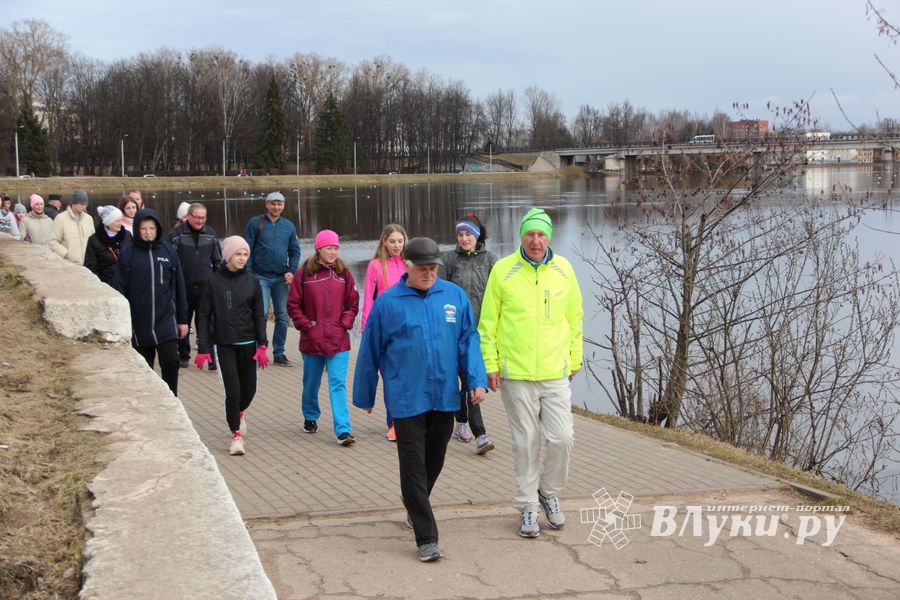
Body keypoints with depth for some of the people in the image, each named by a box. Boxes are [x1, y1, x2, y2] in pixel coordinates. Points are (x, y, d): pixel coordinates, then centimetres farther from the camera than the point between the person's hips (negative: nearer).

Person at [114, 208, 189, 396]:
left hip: (166, 319, 0)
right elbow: (120, 289, 0)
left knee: (171, 362, -9)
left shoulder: (168, 251, 4)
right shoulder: (127, 253, -1)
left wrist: (183, 318, 7)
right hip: (138, 322, 0)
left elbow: (179, 286, 7)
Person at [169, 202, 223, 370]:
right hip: (183, 287, -1)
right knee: (183, 322, 11)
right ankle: (184, 356, 23)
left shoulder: (210, 234, 7)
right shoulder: (176, 233, -3)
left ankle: (211, 356, -1)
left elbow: (218, 261, 15)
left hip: (205, 287, 1)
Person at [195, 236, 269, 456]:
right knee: (233, 389, -8)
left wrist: (262, 345, -7)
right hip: (223, 344, -2)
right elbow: (203, 315, -2)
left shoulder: (252, 282, 2)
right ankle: (236, 435, 8)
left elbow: (259, 315, 3)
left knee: (249, 388, 7)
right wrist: (202, 348, -8)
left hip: (247, 343, 2)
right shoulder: (213, 282, -3)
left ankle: (239, 413, 41)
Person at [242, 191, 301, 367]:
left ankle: (279, 353, 15)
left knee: (282, 316, 5)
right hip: (261, 277, -4)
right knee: (261, 313, -10)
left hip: (281, 278, 4)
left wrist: (291, 271, -3)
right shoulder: (255, 223, 0)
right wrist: (248, 274, -9)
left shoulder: (289, 226, 10)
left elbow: (295, 251, 12)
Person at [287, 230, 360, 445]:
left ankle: (343, 430, -11)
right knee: (311, 383, 17)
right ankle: (310, 417, 40)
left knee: (338, 384, -8)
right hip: (311, 340, 0)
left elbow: (352, 304, 8)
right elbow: (293, 304, 0)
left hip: (338, 340, 0)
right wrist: (305, 325, -7)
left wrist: (345, 324, -4)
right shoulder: (304, 274, -3)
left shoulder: (344, 273, 2)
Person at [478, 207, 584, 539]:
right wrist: (490, 364, -2)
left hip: (555, 374, 2)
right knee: (525, 443, 5)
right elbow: (488, 322, 2)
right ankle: (527, 506, 19)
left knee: (561, 438, -3)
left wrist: (574, 359, 12)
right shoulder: (502, 270, -3)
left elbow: (575, 318, 13)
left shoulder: (563, 269, 4)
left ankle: (550, 492, 23)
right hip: (515, 374, -2)